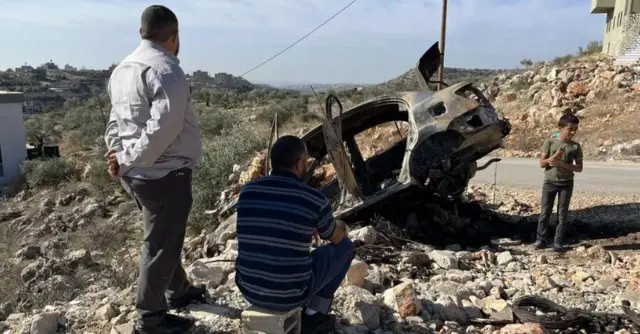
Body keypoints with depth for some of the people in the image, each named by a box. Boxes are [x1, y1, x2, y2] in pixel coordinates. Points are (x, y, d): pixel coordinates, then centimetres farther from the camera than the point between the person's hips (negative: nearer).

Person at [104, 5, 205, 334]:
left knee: (165, 237, 23)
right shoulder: (165, 69, -17)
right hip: (164, 174, -9)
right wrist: (128, 159, -16)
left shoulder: (122, 69, 12)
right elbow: (163, 128, -25)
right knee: (161, 244, 4)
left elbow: (116, 120, 12)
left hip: (137, 173, 9)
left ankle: (178, 291, 41)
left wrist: (118, 153, 1)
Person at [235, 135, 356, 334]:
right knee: (345, 246, 14)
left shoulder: (247, 191, -2)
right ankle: (314, 316, 17)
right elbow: (336, 237, 7)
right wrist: (341, 227, 32)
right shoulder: (315, 200, -14)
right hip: (291, 295, -5)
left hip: (248, 290, 5)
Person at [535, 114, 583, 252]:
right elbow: (542, 163, -4)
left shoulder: (576, 146, 1)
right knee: (545, 212, 3)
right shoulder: (550, 142, -3)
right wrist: (556, 155, -20)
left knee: (562, 214, 3)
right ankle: (541, 239, 11)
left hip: (566, 183, 1)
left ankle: (558, 242, 8)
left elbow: (579, 168, -1)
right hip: (550, 181, -1)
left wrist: (562, 164, -16)